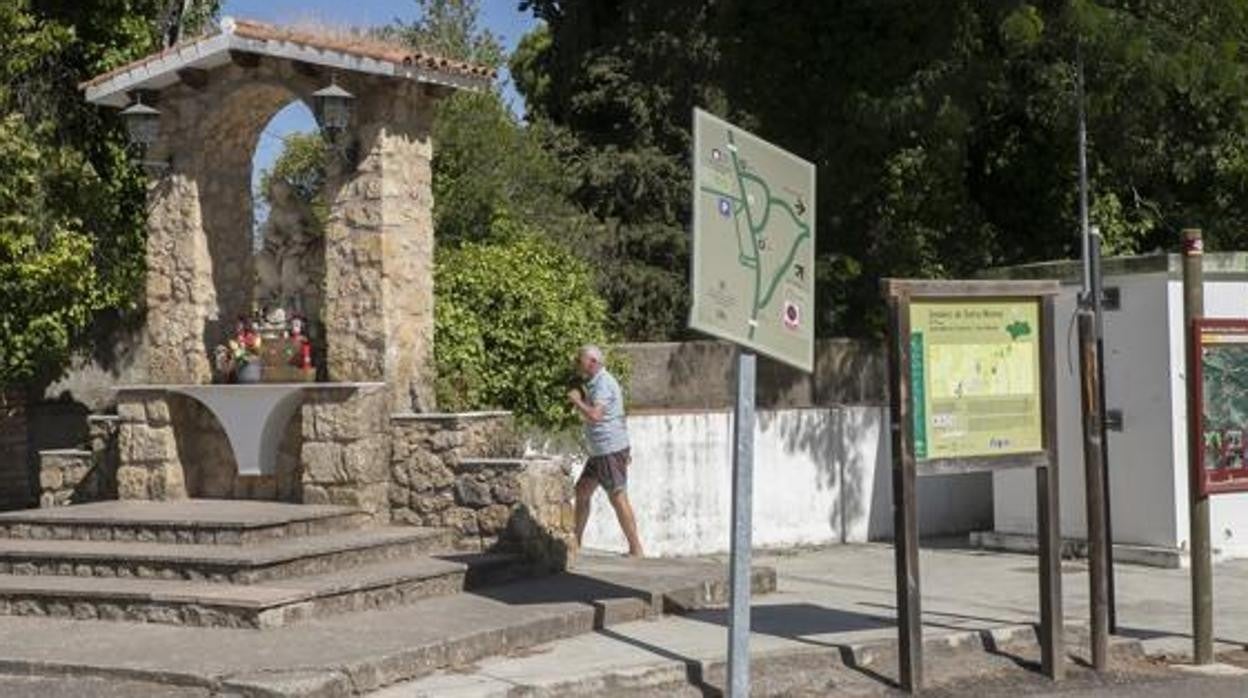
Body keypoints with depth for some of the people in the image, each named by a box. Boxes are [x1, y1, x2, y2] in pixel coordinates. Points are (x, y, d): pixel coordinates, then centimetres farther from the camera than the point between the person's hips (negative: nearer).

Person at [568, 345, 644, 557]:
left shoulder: (603, 384, -16)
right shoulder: (595, 382, 17)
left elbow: (594, 416, -29)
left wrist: (577, 400, -15)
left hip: (611, 450, -11)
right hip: (600, 451, 11)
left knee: (618, 498, -8)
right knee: (582, 490, 14)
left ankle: (636, 549, -4)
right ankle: (576, 542, 21)